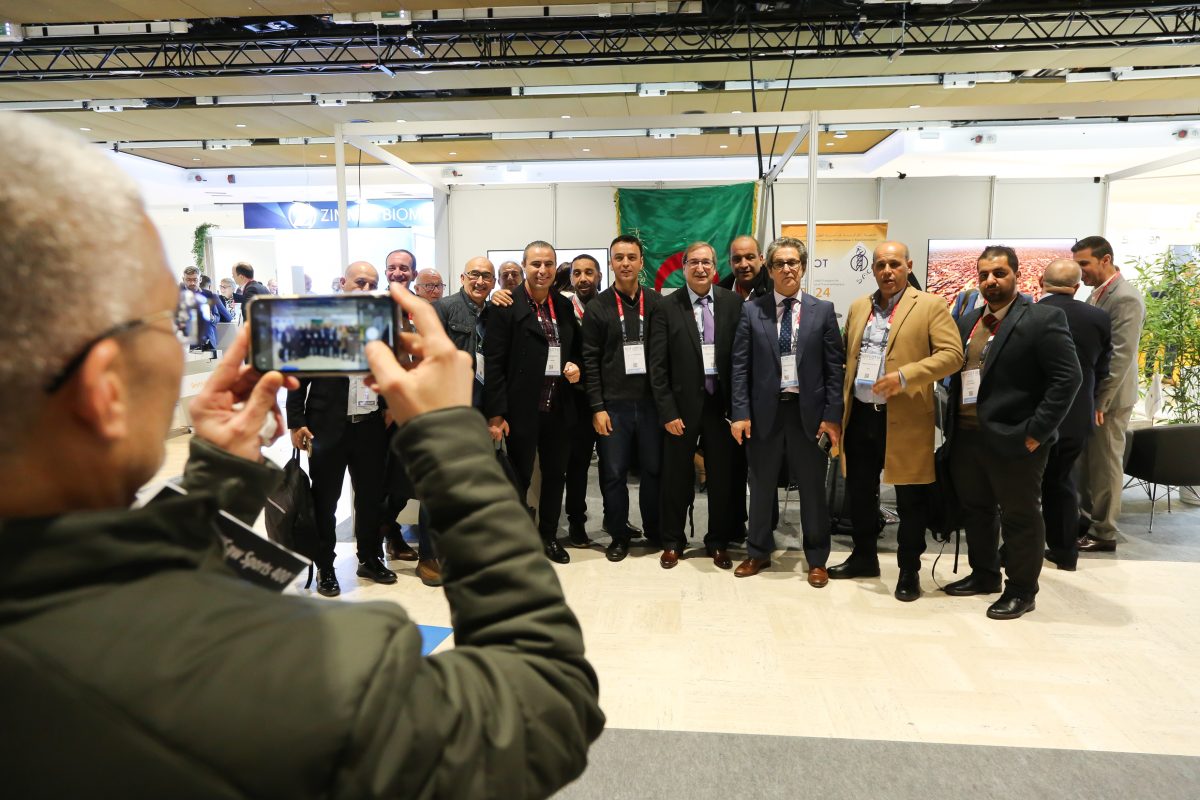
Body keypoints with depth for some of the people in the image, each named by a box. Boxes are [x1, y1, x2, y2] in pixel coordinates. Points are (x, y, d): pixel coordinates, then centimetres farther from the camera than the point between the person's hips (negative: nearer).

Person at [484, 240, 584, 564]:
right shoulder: (506, 307, -9)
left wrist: (575, 367, -3)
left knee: (556, 473, 15)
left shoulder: (564, 305, 8)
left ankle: (548, 535, 33)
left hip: (557, 407, 5)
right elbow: (493, 364, -12)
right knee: (520, 477, 7)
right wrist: (495, 413, -16)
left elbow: (575, 349, 20)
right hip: (522, 409, -5)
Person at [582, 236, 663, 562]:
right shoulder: (599, 306, 2)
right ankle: (619, 534, 21)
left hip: (651, 402, 1)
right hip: (613, 404, -1)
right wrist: (597, 407, -6)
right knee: (613, 474, 5)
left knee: (654, 470, 8)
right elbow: (590, 360, 0)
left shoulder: (656, 302, 5)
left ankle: (655, 531, 25)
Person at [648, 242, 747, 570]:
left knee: (723, 477, 10)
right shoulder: (667, 307, -3)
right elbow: (657, 365, -4)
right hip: (683, 405, -1)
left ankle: (718, 543, 29)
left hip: (722, 403, 2)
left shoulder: (733, 303, 2)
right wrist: (667, 412, -9)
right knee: (677, 478, 10)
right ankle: (672, 542, 28)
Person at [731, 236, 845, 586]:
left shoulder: (823, 310, 2)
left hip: (808, 412, 0)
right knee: (761, 487, 13)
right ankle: (758, 553, 30)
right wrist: (741, 413, -8)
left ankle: (817, 560, 26)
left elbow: (835, 367, 0)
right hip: (765, 411, 0)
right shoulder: (751, 310, 2)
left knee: (813, 489, 10)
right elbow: (740, 366, -1)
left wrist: (833, 416, -6)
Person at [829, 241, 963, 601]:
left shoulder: (930, 306, -4)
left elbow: (952, 354, -12)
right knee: (859, 492, 15)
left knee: (910, 499, 5)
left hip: (905, 419, -5)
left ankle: (909, 570, 20)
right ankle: (864, 557, 33)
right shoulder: (858, 307, 13)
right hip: (860, 415, 5)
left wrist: (905, 376, -23)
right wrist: (839, 404, 9)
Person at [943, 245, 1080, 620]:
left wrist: (1035, 433, -17)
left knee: (1020, 517, 6)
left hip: (1014, 440, -7)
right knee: (976, 511, 18)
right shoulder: (968, 321, 12)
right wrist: (954, 426, 9)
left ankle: (1022, 590, 21)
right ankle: (984, 575, 35)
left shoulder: (1043, 319, -9)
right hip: (967, 437, 7)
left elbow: (1068, 378, -14)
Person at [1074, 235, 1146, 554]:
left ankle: (1104, 532, 12)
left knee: (1105, 465, 2)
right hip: (1089, 392, 8)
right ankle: (1087, 518, 28)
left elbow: (1121, 356, -21)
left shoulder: (1126, 298, -18)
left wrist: (1100, 401, -20)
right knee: (1086, 462, 16)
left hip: (1108, 397, -8)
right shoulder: (1097, 292, 10)